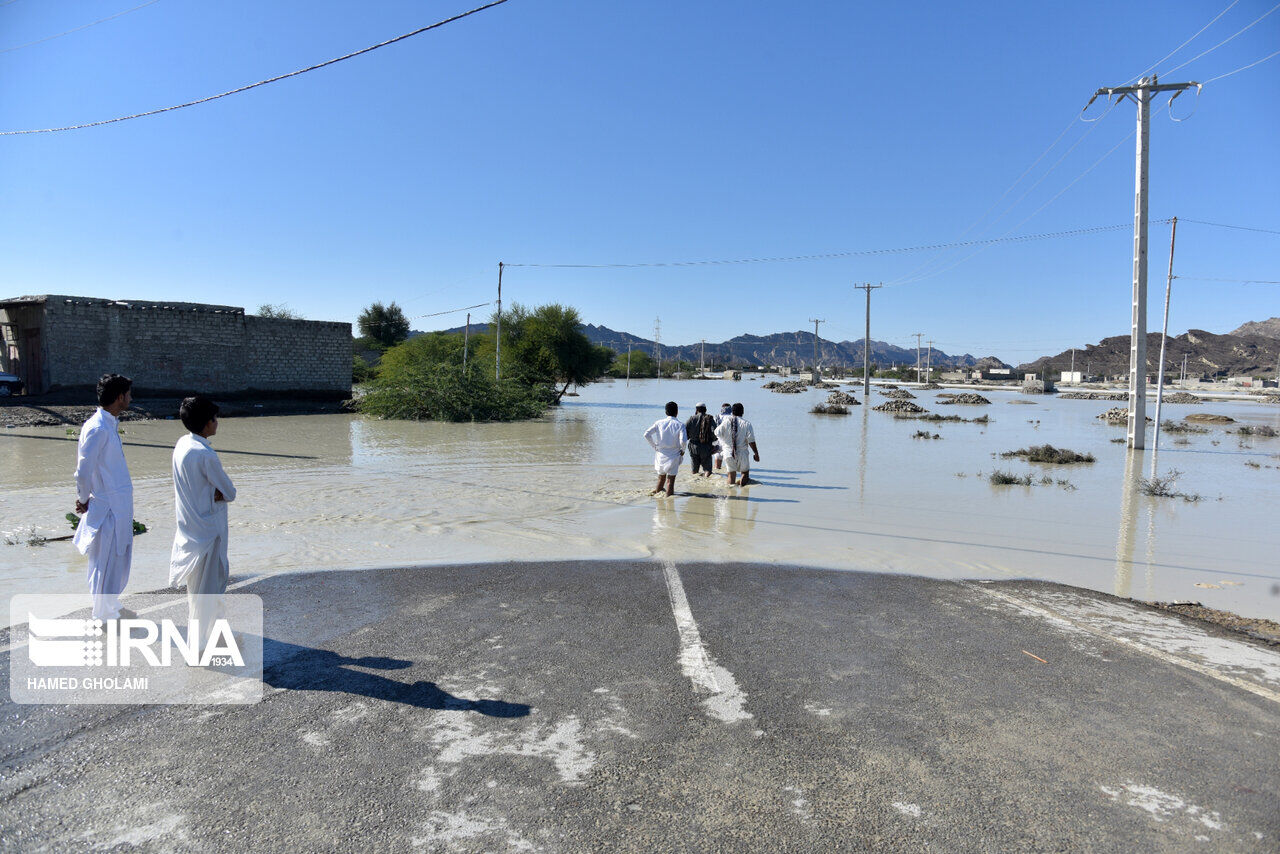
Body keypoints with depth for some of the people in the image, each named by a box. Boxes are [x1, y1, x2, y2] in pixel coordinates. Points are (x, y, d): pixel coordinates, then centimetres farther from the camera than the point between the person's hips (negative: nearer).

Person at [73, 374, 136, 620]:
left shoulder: (111, 424, 8)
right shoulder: (98, 428, -21)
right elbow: (83, 472, -20)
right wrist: (84, 499, -6)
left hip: (120, 505, 9)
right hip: (107, 507, -9)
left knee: (120, 557, 19)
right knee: (107, 561, 4)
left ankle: (112, 607, 34)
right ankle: (105, 615, 18)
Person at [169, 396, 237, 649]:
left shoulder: (182, 444, 2)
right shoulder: (205, 454, -24)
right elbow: (230, 492, -17)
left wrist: (215, 492, -8)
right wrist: (223, 492, 1)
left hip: (189, 525, 9)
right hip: (207, 528, -9)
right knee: (206, 587, 2)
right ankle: (200, 645, 12)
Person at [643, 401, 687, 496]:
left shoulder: (659, 423, -2)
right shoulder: (679, 425, -10)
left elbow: (646, 434, -7)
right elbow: (683, 441, -22)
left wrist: (654, 446, 3)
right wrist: (683, 450, -3)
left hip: (660, 454, 3)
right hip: (673, 455, -3)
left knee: (661, 477, 20)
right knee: (670, 479, 5)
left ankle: (657, 492, 31)